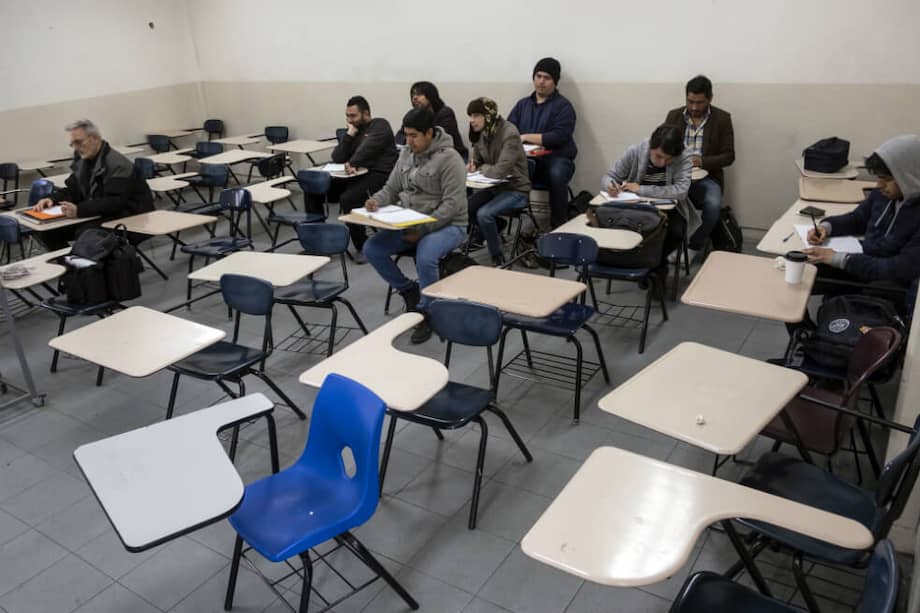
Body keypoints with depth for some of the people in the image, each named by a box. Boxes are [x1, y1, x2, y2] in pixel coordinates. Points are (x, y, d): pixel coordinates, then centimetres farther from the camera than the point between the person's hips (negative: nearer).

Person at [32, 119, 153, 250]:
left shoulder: (117, 164, -18)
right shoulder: (82, 160, 9)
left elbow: (114, 203, -28)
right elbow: (72, 190, 16)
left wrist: (79, 210, -37)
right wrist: (52, 199, -5)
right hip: (97, 214, 9)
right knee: (48, 229, -2)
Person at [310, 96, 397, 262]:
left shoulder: (379, 125, 0)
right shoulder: (354, 130, 21)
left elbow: (367, 149, -20)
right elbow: (337, 158, 10)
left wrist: (352, 164, -31)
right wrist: (349, 135, 2)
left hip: (379, 175, -8)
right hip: (357, 175, 8)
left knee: (347, 199, -32)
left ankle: (363, 248, -17)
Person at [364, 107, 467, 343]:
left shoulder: (449, 158, -15)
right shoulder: (406, 153, 7)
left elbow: (453, 204, -20)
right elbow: (391, 188, 13)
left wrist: (423, 229, -25)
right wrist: (377, 200, -10)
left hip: (446, 225, -7)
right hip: (409, 223, 7)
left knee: (425, 258, -35)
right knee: (372, 249, -11)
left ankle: (426, 312, -9)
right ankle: (409, 291, 11)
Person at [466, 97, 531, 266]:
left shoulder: (509, 134, -22)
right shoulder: (480, 134, 0)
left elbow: (500, 171, -30)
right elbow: (476, 160, 18)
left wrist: (482, 168, -12)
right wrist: (471, 166, -5)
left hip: (515, 189, -7)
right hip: (493, 187, 7)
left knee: (484, 213, -27)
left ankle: (498, 259, -7)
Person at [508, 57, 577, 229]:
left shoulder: (563, 106, 2)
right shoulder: (522, 104, 20)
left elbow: (559, 137, -12)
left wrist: (526, 137, -12)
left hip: (556, 159, -4)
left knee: (556, 175, -38)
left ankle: (559, 226, -25)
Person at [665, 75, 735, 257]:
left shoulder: (722, 119, 0)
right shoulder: (674, 116, 7)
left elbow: (728, 156, -1)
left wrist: (702, 161, -19)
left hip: (707, 177, -1)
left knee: (713, 205, -32)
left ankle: (694, 247, -8)